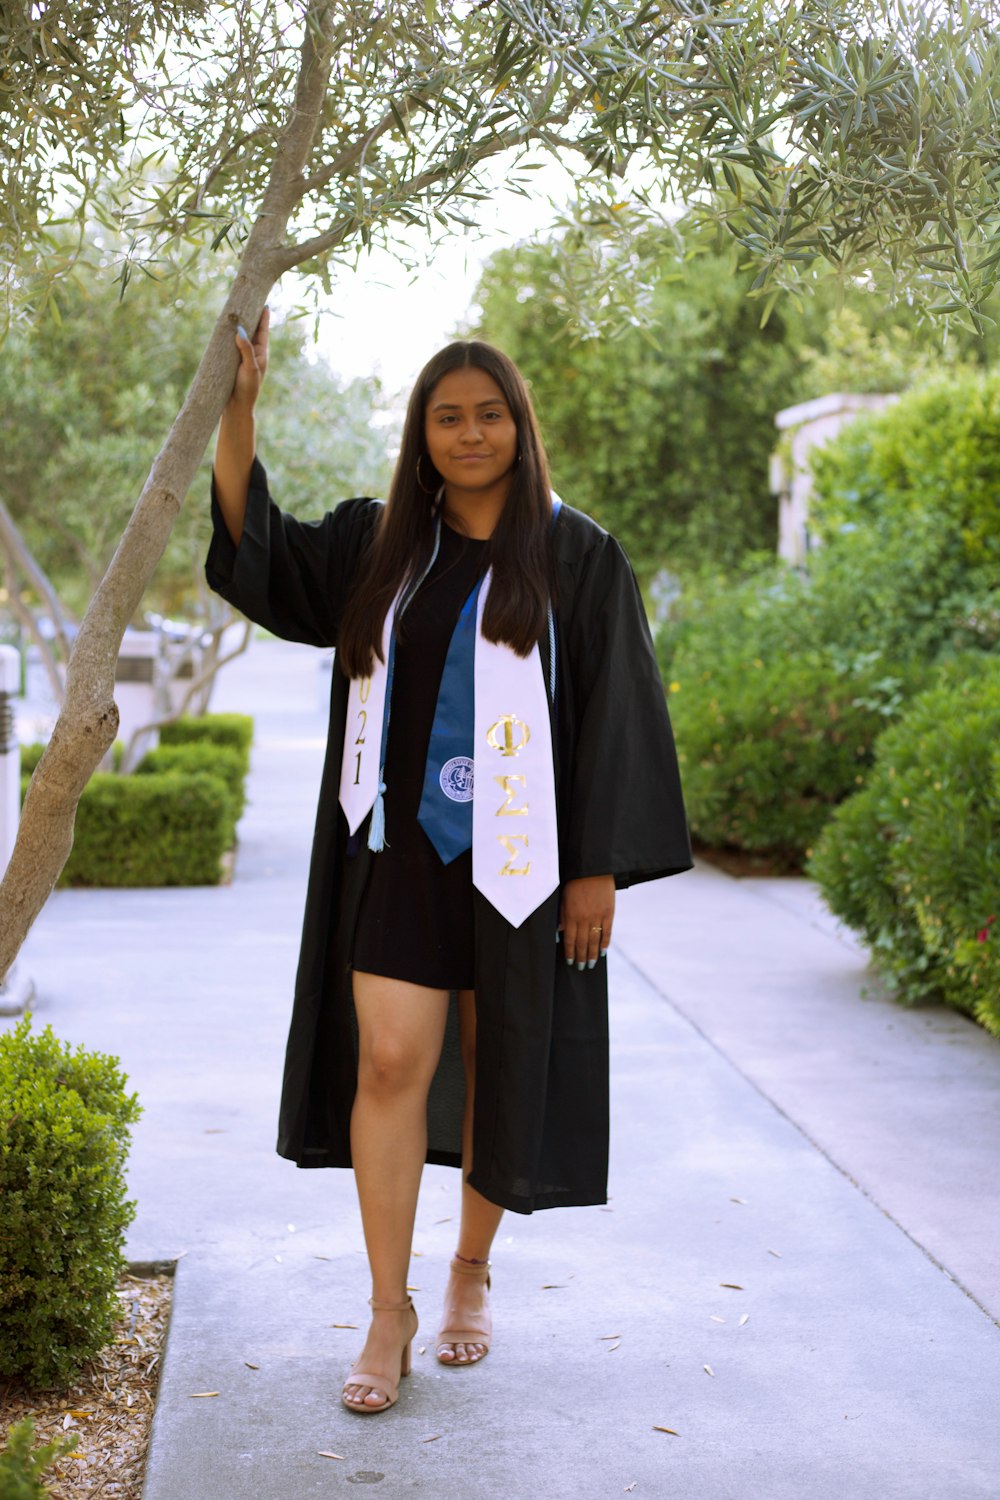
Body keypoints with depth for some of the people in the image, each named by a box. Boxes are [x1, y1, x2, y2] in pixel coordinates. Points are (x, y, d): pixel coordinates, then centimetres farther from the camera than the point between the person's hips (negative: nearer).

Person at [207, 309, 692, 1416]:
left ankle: (472, 1269, 31)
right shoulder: (381, 547, 9)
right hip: (402, 845, 2)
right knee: (388, 1063, -6)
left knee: (495, 1068, 9)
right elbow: (257, 558, 5)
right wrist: (238, 405, -5)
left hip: (517, 854, -2)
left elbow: (614, 715, -4)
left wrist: (599, 868, -9)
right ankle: (389, 1312, 4)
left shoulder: (575, 557, -2)